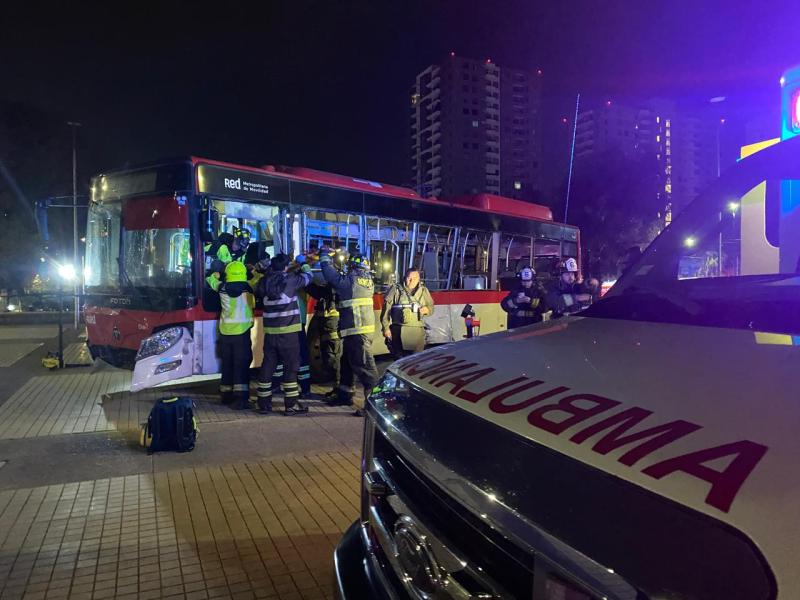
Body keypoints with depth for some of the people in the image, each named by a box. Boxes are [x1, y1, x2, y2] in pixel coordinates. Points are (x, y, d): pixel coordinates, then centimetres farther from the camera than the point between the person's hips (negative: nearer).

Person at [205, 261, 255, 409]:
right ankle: (241, 398, -12)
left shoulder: (222, 287, 4)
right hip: (242, 332, -4)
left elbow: (211, 280, 26)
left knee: (227, 364, 15)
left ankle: (226, 395, 26)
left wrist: (214, 275, 47)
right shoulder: (248, 287, -5)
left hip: (225, 332, 4)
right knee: (242, 365, -4)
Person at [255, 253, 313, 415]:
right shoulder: (290, 280, -8)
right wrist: (304, 266, 32)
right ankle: (291, 405, 5)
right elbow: (307, 277, 10)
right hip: (288, 331, -5)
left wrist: (269, 271, 31)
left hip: (270, 331, 5)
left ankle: (264, 403, 18)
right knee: (291, 367, 2)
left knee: (267, 366, 10)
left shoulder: (264, 282, 2)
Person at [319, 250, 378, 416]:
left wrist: (325, 255, 15)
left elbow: (330, 273, -2)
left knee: (364, 365, -9)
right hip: (364, 327, 9)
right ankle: (345, 395, 33)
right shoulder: (368, 280, 10)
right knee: (347, 362, 21)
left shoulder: (350, 280, -11)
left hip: (356, 330, -9)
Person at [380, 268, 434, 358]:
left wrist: (427, 309, -4)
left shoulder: (423, 291, 14)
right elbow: (386, 308, 1)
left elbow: (431, 307, 21)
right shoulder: (396, 289, 3)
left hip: (417, 331, 2)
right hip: (399, 331, -2)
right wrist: (386, 327, -5)